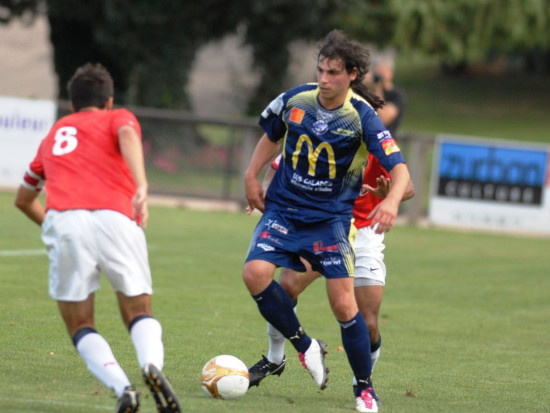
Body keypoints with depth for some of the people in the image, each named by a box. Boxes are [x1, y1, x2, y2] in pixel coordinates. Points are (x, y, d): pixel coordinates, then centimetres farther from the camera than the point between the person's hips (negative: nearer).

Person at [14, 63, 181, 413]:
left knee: (81, 327, 12)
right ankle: (153, 363, -20)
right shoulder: (118, 119, 23)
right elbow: (128, 136, -5)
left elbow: (24, 199, 46)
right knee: (139, 314, 14)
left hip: (63, 221, 1)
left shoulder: (54, 134, 33)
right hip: (115, 219, -1)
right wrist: (141, 187, -20)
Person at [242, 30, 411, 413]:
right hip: (283, 208, 3)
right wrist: (252, 176, 10)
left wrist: (391, 201, -40)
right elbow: (272, 136, 18)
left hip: (332, 216, -3)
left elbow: (399, 168, -20)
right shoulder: (295, 100, -4)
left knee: (344, 304, -10)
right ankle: (304, 345, 1)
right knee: (255, 273, -22)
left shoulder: (362, 117, -15)